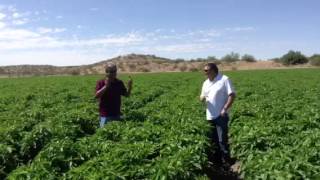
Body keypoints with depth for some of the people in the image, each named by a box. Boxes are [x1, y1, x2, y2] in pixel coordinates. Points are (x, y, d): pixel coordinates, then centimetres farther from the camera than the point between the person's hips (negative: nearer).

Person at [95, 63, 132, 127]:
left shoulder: (119, 83, 5)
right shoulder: (101, 82, -5)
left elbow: (127, 95, 7)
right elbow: (97, 95, -17)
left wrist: (129, 87, -12)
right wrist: (105, 86, -26)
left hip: (116, 114, 4)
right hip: (105, 115, -4)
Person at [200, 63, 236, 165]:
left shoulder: (224, 80, -8)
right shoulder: (206, 83, 11)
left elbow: (232, 95, -11)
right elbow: (202, 97, 16)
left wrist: (225, 109, -18)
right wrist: (202, 98, -9)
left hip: (221, 116, -7)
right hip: (210, 116, 7)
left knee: (222, 140, -5)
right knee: (213, 140, 14)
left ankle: (227, 162, 8)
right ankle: (217, 160, 27)